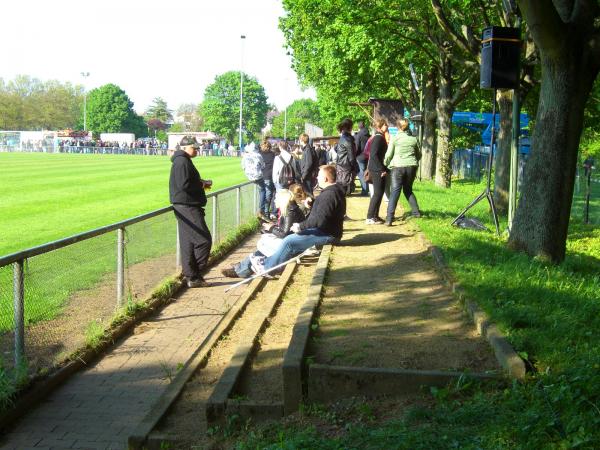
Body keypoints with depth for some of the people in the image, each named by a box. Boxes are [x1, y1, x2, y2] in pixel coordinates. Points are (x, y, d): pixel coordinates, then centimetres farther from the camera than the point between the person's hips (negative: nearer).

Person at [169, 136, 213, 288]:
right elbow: (184, 185, -22)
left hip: (186, 207, 11)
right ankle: (194, 276, -6)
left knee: (188, 242, 12)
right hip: (187, 207, -11)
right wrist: (202, 184, -9)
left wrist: (201, 183, 7)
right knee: (203, 239, -10)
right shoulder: (182, 162, -14)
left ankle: (192, 276, 17)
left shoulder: (183, 161, 20)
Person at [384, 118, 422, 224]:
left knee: (394, 192, -4)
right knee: (408, 190, 23)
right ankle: (416, 212, 20)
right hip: (411, 166, 3)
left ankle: (389, 219, -12)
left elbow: (388, 155, -4)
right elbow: (419, 155, 17)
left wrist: (385, 165, 11)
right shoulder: (413, 139, 8)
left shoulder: (394, 138, -2)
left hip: (398, 167, -3)